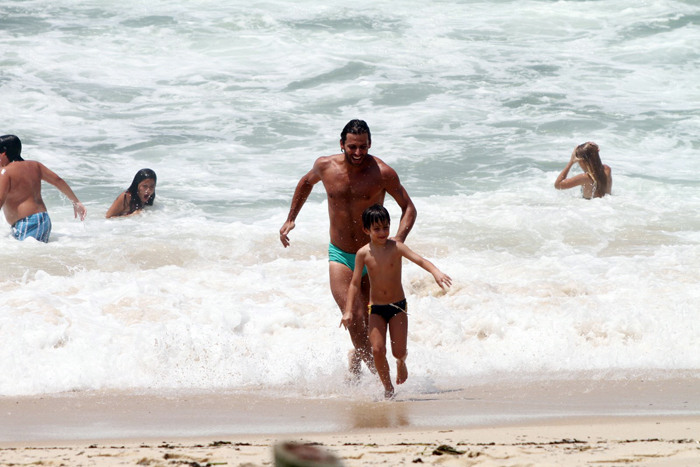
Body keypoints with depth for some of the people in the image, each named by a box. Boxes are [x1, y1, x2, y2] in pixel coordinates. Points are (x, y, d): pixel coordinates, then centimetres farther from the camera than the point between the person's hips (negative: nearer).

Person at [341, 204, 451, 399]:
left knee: (398, 351, -4)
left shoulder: (395, 247, -10)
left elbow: (419, 260, -22)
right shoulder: (363, 253, -6)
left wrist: (435, 272, -41)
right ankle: (388, 388, 7)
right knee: (378, 349, -12)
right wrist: (348, 310, -9)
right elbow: (355, 284, -2)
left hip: (398, 306, -1)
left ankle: (401, 362, 35)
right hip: (375, 309, 1)